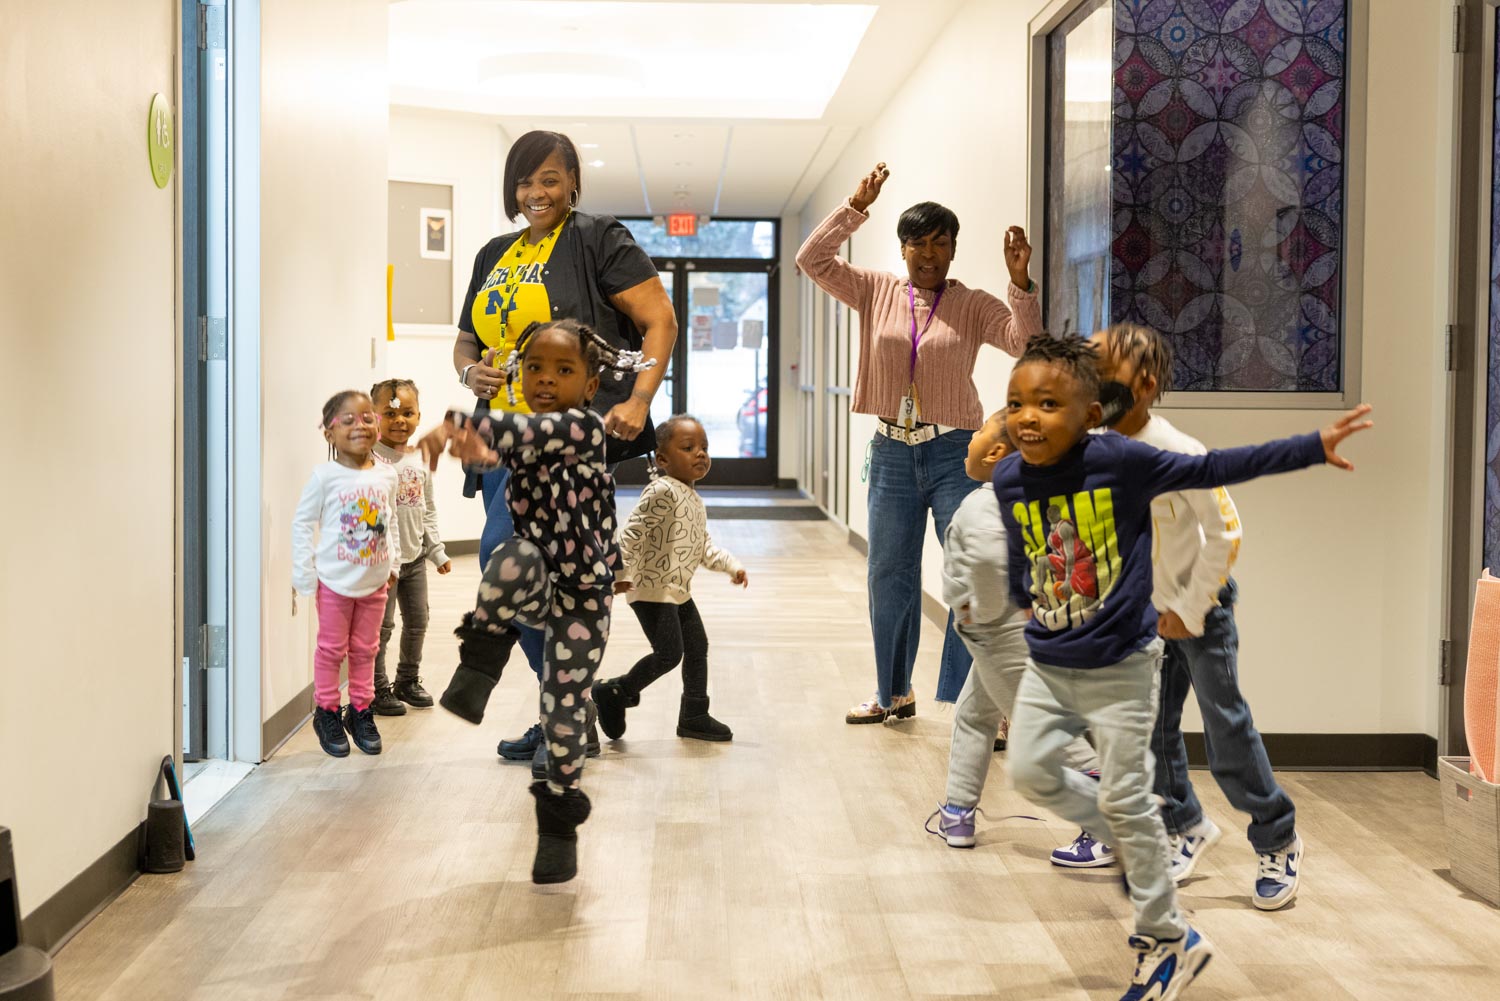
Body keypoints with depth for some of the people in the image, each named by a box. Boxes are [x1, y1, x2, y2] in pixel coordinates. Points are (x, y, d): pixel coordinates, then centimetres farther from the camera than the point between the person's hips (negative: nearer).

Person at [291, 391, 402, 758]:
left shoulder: (386, 475, 0)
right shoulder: (325, 476, -13)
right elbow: (303, 522, -9)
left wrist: (393, 563, 9)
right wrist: (303, 573, -12)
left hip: (374, 580, 4)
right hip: (335, 580, -4)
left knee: (365, 648, 14)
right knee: (331, 648, 7)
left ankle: (360, 711, 26)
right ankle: (327, 712, 20)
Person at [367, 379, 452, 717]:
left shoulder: (421, 460, 8)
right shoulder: (370, 459, -13)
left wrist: (437, 551, 14)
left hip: (415, 557, 7)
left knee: (417, 622, 14)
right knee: (382, 625, -1)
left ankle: (407, 681, 31)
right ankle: (377, 690, 12)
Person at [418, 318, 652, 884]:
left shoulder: (585, 428, -16)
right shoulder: (523, 433, 1)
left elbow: (525, 434, -34)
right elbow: (491, 450, -20)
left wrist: (457, 424, -42)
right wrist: (471, 446, -43)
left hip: (582, 597, -3)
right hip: (533, 589, 3)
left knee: (565, 711, -1)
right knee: (513, 559, -33)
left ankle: (559, 825, 20)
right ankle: (480, 665, -10)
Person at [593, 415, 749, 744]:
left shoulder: (694, 501, 14)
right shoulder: (662, 491, -17)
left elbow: (704, 547, 21)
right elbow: (634, 532, -21)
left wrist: (732, 566, 11)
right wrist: (624, 572, -26)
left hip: (678, 590, 10)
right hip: (652, 590, -10)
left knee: (697, 647, 12)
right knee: (669, 653, -12)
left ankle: (694, 716, 22)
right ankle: (614, 692, 5)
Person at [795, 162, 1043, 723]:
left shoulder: (973, 306, 0)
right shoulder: (876, 292, 5)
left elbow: (1026, 343, -12)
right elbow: (812, 260, -2)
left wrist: (1020, 282, -24)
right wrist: (856, 207, -8)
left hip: (956, 454, -3)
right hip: (892, 452, 3)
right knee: (889, 577, 13)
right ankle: (894, 694, 30)